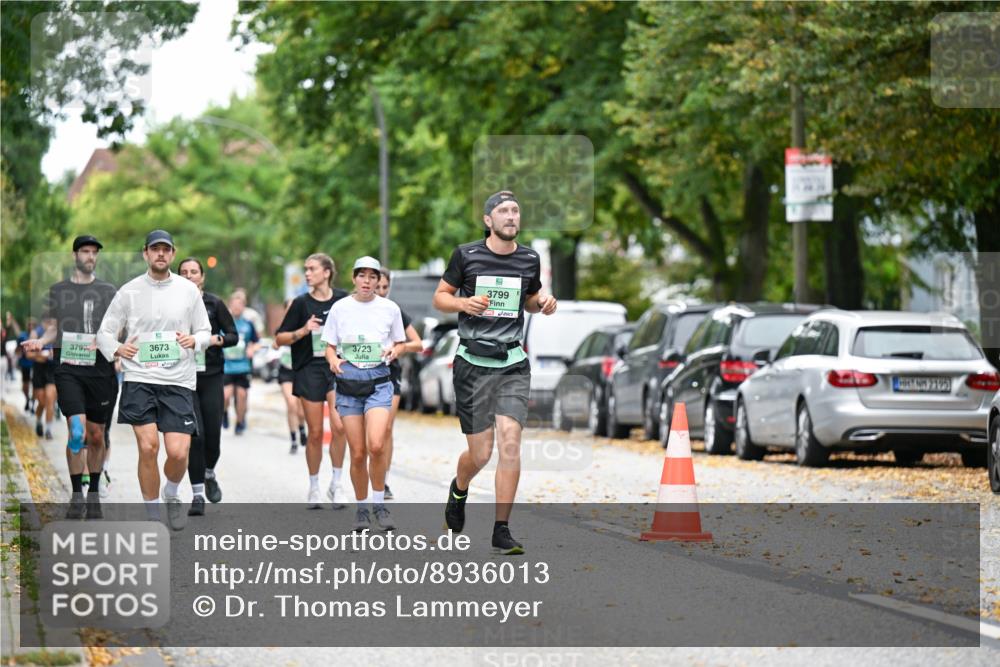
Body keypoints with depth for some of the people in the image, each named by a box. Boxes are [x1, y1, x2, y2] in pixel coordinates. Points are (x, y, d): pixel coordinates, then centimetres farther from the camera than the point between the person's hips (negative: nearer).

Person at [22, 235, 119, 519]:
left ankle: (94, 493, 22)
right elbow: (52, 329, 14)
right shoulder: (58, 291, 10)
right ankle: (76, 495, -6)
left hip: (100, 368, 1)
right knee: (77, 431, -16)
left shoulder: (108, 291, 9)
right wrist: (40, 342, -7)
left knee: (96, 436, 6)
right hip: (68, 368, -1)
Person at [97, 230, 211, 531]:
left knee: (178, 452, -10)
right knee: (148, 447, -12)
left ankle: (172, 494, 24)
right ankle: (153, 515, 4)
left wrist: (194, 340, -10)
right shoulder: (129, 291, 4)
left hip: (178, 381, 1)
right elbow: (104, 333, 9)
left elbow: (205, 332, 13)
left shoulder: (188, 290, 6)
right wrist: (117, 349, -12)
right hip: (139, 379, -1)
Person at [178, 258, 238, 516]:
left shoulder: (214, 303, 4)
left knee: (213, 433, 0)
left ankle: (209, 475, 32)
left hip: (211, 375, 1)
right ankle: (197, 495, -3)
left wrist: (216, 340, -13)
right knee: (194, 434, -9)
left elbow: (233, 335, 6)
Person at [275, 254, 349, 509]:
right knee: (315, 432, 1)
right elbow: (280, 338, 2)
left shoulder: (343, 299, 3)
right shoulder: (301, 303, 0)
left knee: (339, 426, -15)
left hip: (337, 366, 0)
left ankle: (336, 484, -1)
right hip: (310, 370, 0)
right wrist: (303, 331, -13)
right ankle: (314, 488, 15)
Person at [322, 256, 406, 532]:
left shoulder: (390, 308, 3)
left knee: (376, 445, -20)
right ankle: (362, 507, 17)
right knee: (358, 453, -1)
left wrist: (394, 350, -8)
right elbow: (330, 346, 10)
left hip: (378, 380, -1)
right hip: (348, 382, 1)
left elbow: (400, 342, 15)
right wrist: (333, 360, -11)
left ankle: (379, 503, -2)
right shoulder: (340, 308, 4)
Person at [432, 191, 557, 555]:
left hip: (513, 364, 2)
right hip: (473, 363, -2)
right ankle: (459, 490, 37)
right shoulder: (466, 254, -2)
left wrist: (544, 303, 0)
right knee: (480, 453, 0)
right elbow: (440, 297, 5)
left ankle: (501, 531, -4)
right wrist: (464, 303, -15)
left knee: (510, 444, -12)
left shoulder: (529, 259, 7)